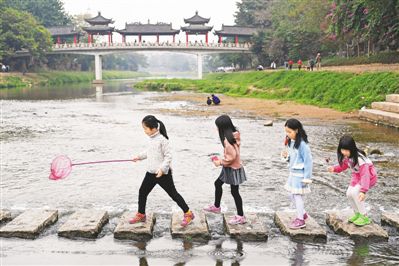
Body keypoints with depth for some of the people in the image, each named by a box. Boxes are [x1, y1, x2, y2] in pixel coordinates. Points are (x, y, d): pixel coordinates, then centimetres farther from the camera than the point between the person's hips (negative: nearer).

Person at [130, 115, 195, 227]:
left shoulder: (162, 140, -18)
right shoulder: (151, 139, 6)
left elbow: (168, 156, -18)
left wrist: (162, 169, -26)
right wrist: (139, 157, 30)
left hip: (163, 174, -8)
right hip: (151, 173, 8)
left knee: (173, 194, -1)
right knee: (142, 192, 13)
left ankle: (188, 214, 11)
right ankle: (141, 215, 30)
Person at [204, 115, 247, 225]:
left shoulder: (228, 139, -27)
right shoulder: (234, 134, 1)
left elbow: (232, 156, -29)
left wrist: (220, 162, -15)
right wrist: (222, 161, 8)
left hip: (233, 169, -10)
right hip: (229, 167, 10)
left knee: (234, 192, 2)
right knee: (218, 183, 22)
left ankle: (240, 216, 15)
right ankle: (216, 206, 41)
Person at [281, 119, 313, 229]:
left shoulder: (302, 144, -20)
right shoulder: (291, 142, 6)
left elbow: (308, 161, -19)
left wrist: (306, 178, -18)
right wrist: (287, 156, -4)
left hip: (300, 174, -9)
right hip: (293, 173, 9)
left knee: (297, 196, 0)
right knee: (292, 195, 16)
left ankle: (300, 220, 12)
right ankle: (302, 213, 33)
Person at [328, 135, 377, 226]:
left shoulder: (359, 158, -36)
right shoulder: (347, 157, -11)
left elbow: (365, 175, -39)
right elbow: (344, 165, 8)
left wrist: (363, 191, -46)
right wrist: (334, 169, -13)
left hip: (369, 176, -8)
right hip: (357, 175, 8)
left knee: (354, 192, -24)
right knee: (349, 193, -5)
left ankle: (364, 217, -10)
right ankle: (357, 214, 19)